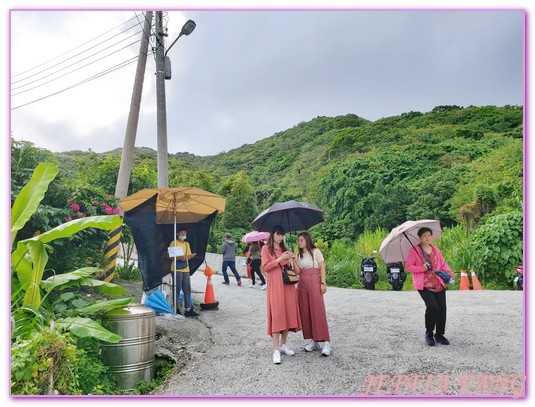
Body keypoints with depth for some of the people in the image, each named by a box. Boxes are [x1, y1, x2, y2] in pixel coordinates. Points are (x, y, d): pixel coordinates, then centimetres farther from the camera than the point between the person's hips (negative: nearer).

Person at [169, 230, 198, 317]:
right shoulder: (173, 243, -1)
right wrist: (179, 257, -22)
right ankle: (175, 309, 9)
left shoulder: (187, 244, 18)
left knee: (187, 290, 5)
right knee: (177, 290, -2)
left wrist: (191, 256, -6)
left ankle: (188, 309, 8)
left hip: (186, 269, 6)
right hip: (176, 269, -6)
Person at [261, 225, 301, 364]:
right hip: (275, 283, -6)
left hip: (287, 282, 6)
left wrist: (289, 260, 3)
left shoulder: (284, 248, 20)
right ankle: (276, 350, -8)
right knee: (277, 314, -10)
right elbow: (265, 267, -6)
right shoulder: (266, 248, 4)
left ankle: (283, 344, 17)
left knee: (288, 312, 4)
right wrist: (280, 259, -14)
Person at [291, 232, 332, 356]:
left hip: (314, 282, -5)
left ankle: (326, 342, -8)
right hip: (302, 284, 5)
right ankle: (311, 340, 11)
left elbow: (322, 268, -3)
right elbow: (297, 271, 5)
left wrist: (323, 283, -11)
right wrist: (293, 261, -7)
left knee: (318, 311, -9)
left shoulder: (315, 251, 0)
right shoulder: (298, 255, 14)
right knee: (305, 312, 3)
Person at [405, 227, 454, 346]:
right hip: (424, 285, -5)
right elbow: (408, 266, -4)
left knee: (442, 309, 0)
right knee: (432, 307, -19)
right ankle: (429, 334, 4)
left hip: (439, 284, 6)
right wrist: (422, 268, -17)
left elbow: (443, 264, 18)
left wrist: (449, 273, 0)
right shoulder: (414, 250, -1)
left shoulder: (436, 250, 16)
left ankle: (439, 334, 19)